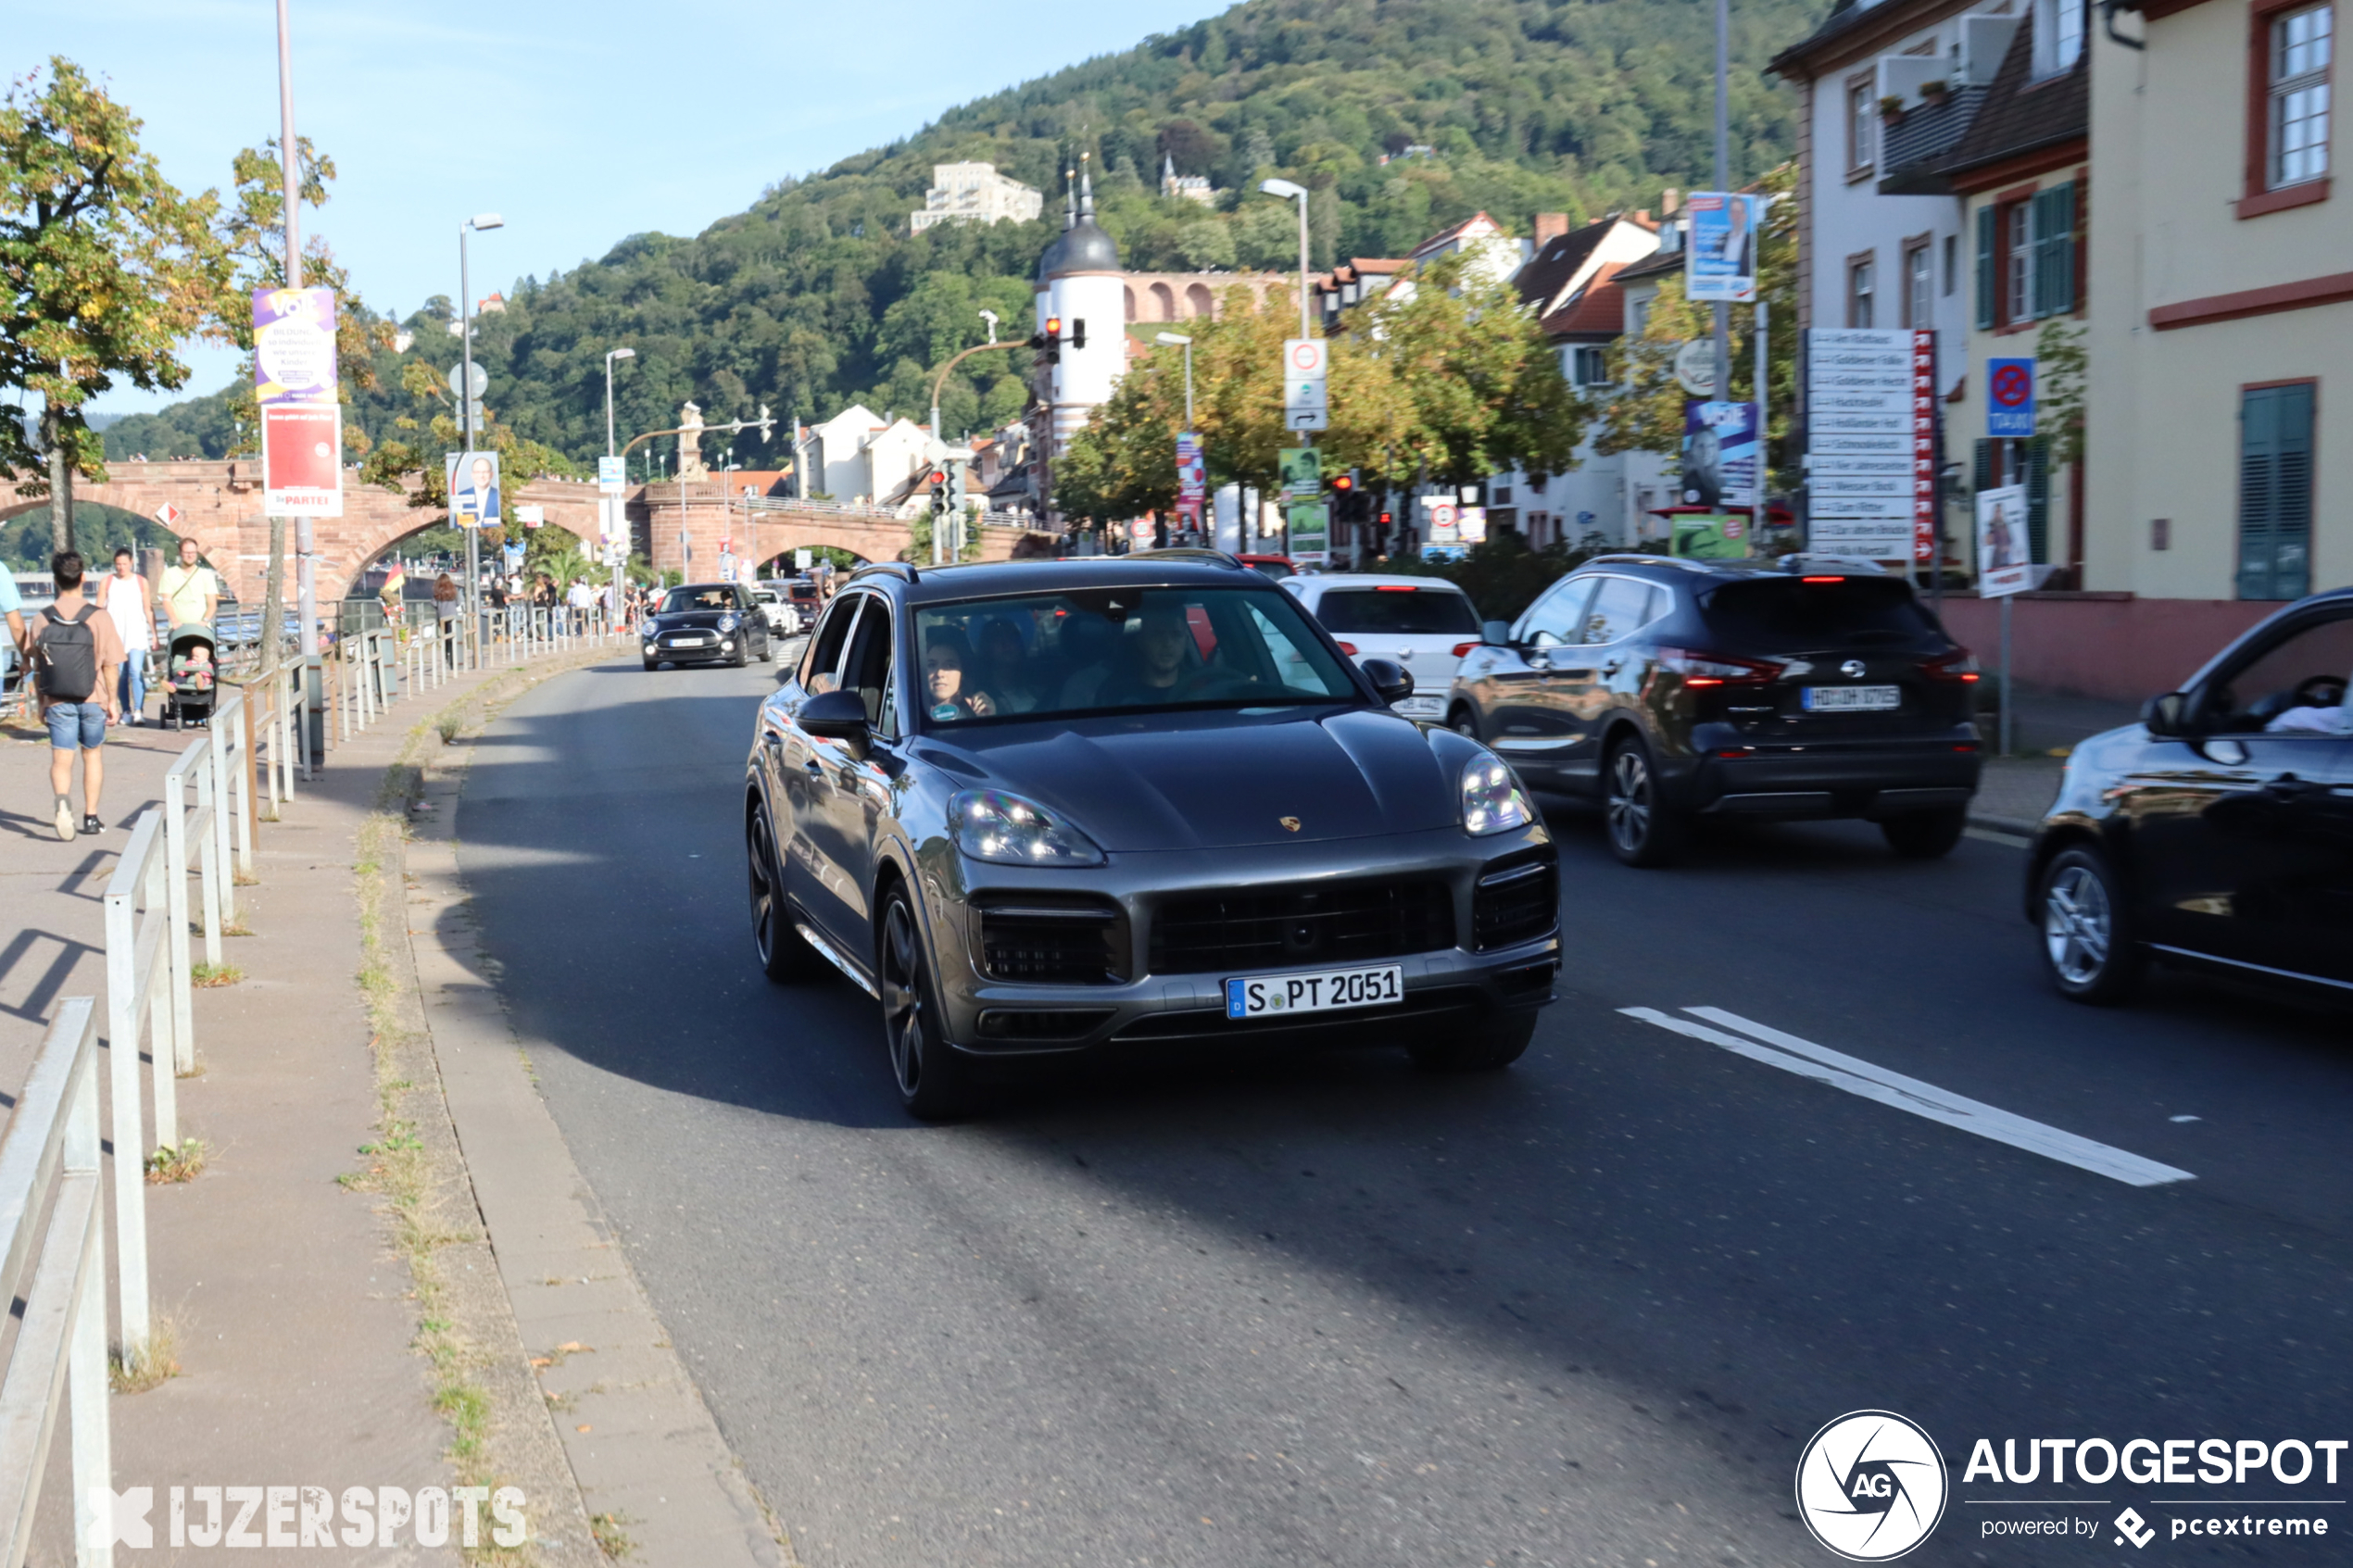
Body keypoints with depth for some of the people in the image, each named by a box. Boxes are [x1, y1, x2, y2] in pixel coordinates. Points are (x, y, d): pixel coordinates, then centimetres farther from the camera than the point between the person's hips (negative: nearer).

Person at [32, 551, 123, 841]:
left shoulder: (43, 619, -4)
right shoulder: (99, 617, -9)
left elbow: (38, 668, 2)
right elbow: (109, 665, -6)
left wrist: (41, 704, 11)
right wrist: (112, 700, 4)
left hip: (57, 702, 0)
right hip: (92, 699, 0)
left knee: (61, 759, 2)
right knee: (92, 754, 17)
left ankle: (62, 800, -27)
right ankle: (91, 817, 22)